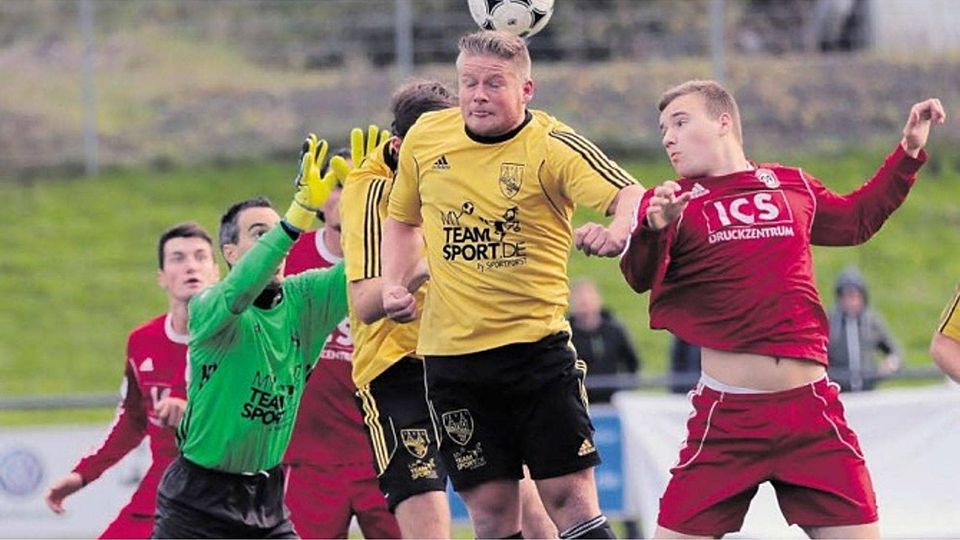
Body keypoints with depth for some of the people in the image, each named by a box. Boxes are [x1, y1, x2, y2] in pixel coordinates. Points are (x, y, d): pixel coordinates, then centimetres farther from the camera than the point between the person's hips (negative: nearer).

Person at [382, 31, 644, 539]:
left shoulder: (551, 146, -10)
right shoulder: (425, 138, 4)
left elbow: (628, 194, -24)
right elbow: (403, 219, 22)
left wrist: (617, 230, -46)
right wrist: (393, 285, 6)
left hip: (537, 344, -3)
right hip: (451, 355, 3)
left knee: (570, 496, -8)